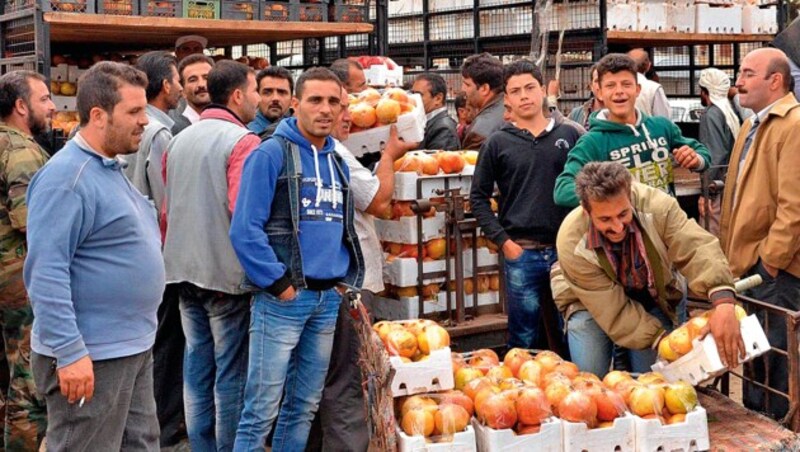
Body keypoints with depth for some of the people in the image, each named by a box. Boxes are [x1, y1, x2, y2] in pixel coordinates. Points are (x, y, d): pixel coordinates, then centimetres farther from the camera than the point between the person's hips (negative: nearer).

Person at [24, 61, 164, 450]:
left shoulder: (111, 168, 13)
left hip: (135, 348, 10)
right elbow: (46, 272, -24)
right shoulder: (67, 177, -18)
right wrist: (69, 352, -27)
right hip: (91, 358, -10)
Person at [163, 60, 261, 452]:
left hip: (186, 272, 7)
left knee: (196, 370, 13)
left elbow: (167, 209, 16)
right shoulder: (243, 141, -13)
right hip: (227, 272, -7)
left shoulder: (180, 140, 12)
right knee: (232, 373, 2)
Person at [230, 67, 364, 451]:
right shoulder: (271, 154, -8)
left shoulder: (337, 162, 13)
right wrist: (279, 284, -15)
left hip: (329, 300, 7)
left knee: (304, 407, 14)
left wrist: (345, 279, 8)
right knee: (262, 409, -4)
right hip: (283, 298, -7)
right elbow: (244, 230, -15)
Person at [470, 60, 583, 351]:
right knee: (523, 338, 7)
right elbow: (479, 197, 4)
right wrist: (503, 242, -4)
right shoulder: (498, 143, 2)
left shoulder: (569, 135, 5)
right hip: (522, 253, -1)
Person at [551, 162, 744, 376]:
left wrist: (723, 302, -61)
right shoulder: (572, 245, -34)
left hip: (652, 296, 2)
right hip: (590, 303, -2)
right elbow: (614, 312, -30)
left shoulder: (655, 205, -34)